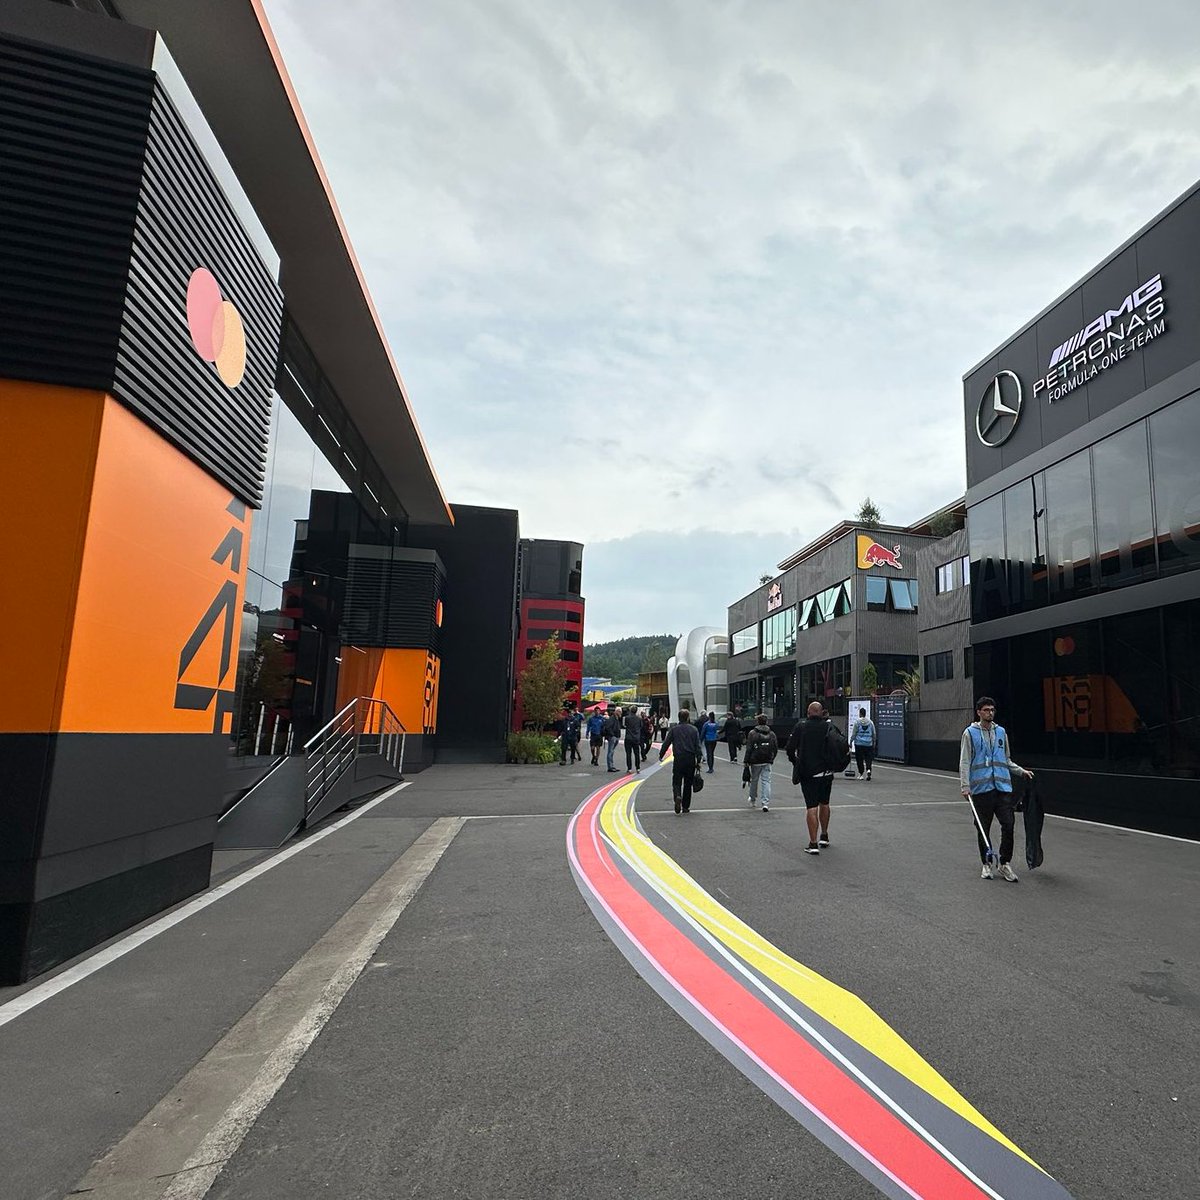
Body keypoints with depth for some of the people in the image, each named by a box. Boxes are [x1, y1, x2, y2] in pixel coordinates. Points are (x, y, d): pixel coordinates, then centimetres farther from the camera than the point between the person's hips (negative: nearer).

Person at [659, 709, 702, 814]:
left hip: (678, 759, -1)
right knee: (688, 783, 11)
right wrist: (698, 760, 5)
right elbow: (698, 746, 0)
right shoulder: (694, 729, 3)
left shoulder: (674, 729, 0)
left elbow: (666, 743, 0)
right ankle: (685, 807, 15)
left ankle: (677, 797, -24)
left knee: (676, 781, 5)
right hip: (691, 759, 1)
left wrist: (661, 755, 13)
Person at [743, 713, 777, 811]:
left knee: (754, 780, 14)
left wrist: (747, 761, -4)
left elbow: (749, 749, -9)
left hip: (755, 762, -2)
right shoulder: (771, 734, 5)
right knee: (766, 781, 1)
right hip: (767, 762, 2)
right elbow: (776, 749, 8)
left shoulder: (752, 733, -7)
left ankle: (753, 800, 31)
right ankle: (766, 803, -10)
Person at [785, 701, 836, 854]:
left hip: (808, 773, -3)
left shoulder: (801, 726, -6)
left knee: (811, 807, -2)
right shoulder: (829, 726, -1)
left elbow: (790, 748, -8)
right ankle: (824, 837, 33)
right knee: (824, 804, 20)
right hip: (827, 772, 3)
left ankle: (813, 844, -5)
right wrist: (833, 763, 15)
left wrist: (795, 762, 8)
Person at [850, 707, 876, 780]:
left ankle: (860, 773, 8)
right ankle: (868, 769, -16)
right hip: (868, 744, 2)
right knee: (868, 758, 6)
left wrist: (851, 741, 5)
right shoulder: (871, 722, 4)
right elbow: (874, 734, 10)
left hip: (859, 744, -2)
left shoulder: (857, 722, -5)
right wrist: (874, 742, 20)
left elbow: (854, 733, -4)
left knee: (859, 759, 6)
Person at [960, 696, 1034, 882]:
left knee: (1008, 825, -4)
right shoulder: (970, 733, 0)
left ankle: (1005, 863, 9)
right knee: (983, 829, 4)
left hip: (1003, 787, 3)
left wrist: (1021, 770, 10)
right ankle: (986, 864, 17)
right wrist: (965, 786, -10)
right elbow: (964, 762, -3)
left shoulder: (1001, 732, 13)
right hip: (981, 788, -3)